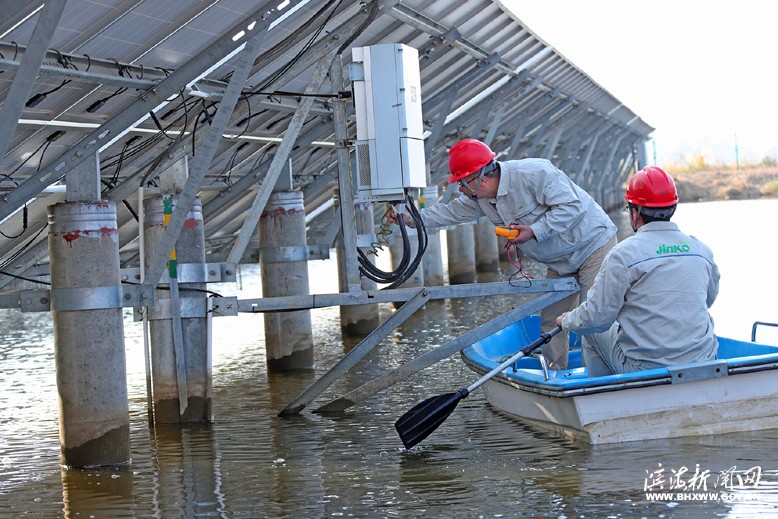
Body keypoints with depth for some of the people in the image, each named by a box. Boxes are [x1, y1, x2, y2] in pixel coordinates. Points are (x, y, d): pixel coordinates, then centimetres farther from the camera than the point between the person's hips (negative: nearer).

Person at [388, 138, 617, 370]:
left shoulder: (533, 173, -26)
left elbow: (569, 206, -27)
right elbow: (450, 212, 12)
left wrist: (534, 231, -27)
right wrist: (410, 218, 7)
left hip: (595, 245, -8)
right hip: (560, 262, 9)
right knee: (550, 320, 7)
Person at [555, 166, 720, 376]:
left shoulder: (623, 254, -13)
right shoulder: (702, 250, 3)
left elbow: (597, 317, -12)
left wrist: (566, 321, 9)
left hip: (646, 369, -5)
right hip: (704, 363, 5)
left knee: (593, 333, 21)